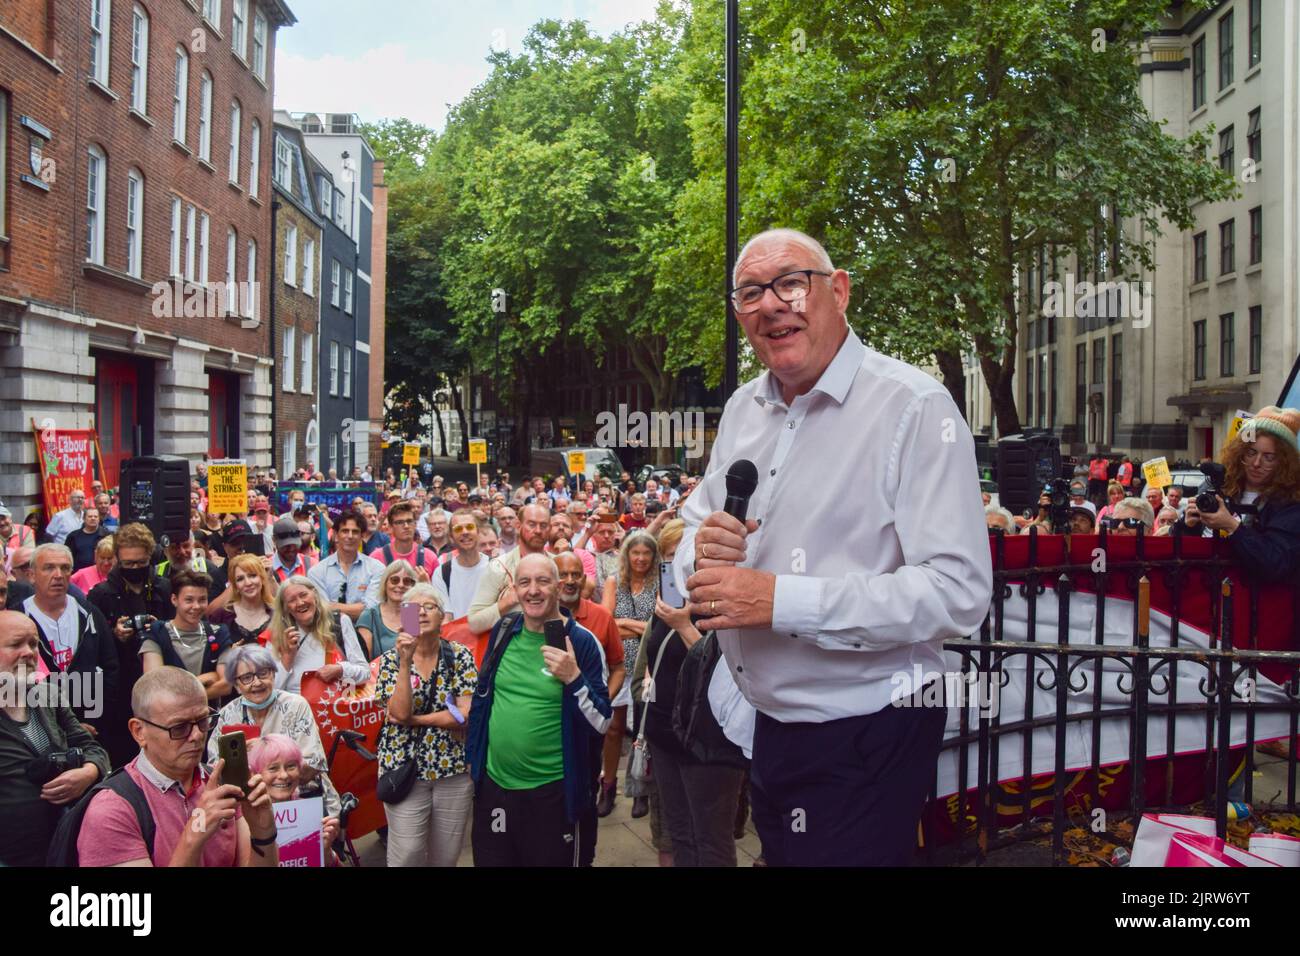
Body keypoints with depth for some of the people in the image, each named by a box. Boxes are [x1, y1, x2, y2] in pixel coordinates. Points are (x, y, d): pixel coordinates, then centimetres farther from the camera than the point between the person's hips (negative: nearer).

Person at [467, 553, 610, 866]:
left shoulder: (581, 641, -10)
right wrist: (472, 755, 16)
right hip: (493, 782, 4)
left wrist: (573, 677, -24)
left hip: (551, 790, -4)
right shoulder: (503, 631, 2)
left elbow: (601, 722, -10)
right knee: (489, 859, 15)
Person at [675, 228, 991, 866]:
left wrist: (782, 600, -28)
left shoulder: (913, 407, -17)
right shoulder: (741, 409, 6)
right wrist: (700, 555, -13)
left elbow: (958, 593, -24)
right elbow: (691, 535, 12)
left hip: (862, 742, -6)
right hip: (761, 730, 7)